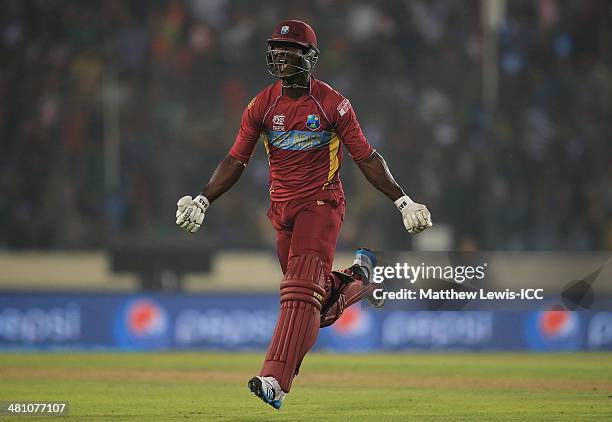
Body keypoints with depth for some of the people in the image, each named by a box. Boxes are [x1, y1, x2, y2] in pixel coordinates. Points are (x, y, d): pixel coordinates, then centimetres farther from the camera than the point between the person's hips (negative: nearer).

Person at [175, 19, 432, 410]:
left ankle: (276, 382, -28)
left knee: (301, 291, -21)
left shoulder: (331, 103, -6)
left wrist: (403, 201, -7)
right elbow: (236, 161, 6)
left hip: (321, 204, -5)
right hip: (283, 211, 5)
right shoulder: (262, 105, 3)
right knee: (321, 309, 9)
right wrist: (202, 201, -4)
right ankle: (358, 278, 42)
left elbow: (367, 158, -2)